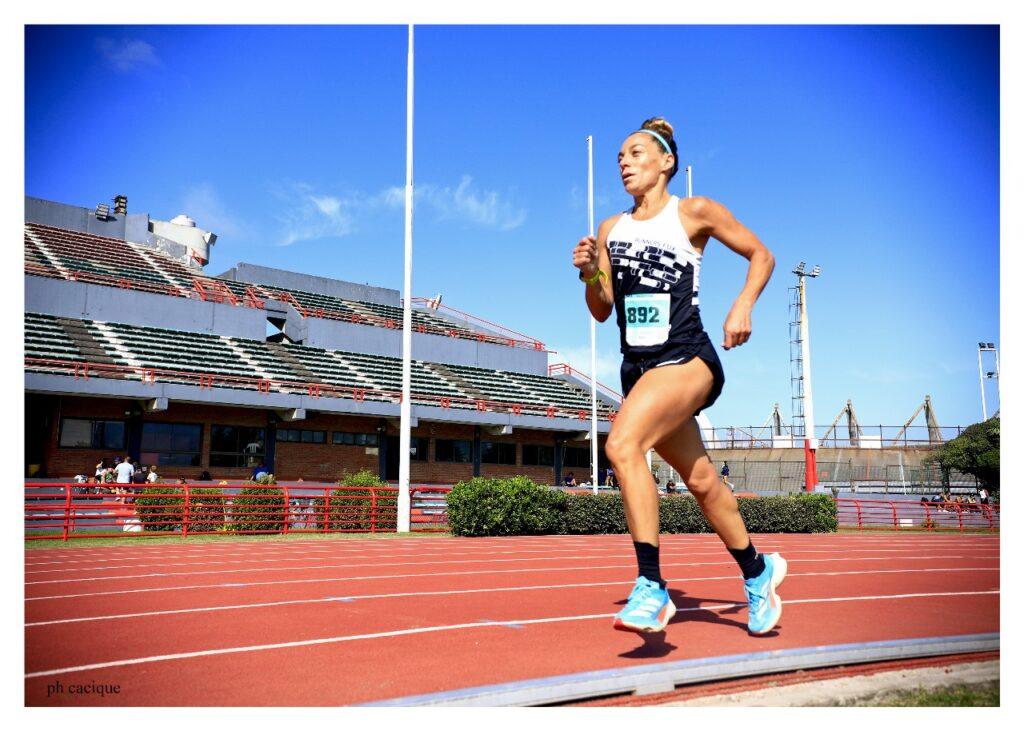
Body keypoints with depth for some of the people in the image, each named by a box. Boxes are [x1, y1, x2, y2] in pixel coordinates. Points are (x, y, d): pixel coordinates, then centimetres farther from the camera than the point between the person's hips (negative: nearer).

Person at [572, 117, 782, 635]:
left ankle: (651, 588, -22)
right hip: (638, 368, 6)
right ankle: (757, 572, 37)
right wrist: (590, 273, -6)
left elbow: (760, 255, 9)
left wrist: (743, 305, -7)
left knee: (621, 444, -29)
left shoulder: (695, 213, 0)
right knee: (701, 481, 15)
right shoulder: (611, 229, 13)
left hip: (687, 359, -6)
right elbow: (601, 311, 13)